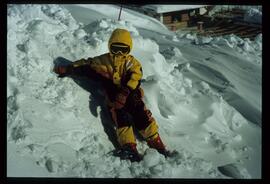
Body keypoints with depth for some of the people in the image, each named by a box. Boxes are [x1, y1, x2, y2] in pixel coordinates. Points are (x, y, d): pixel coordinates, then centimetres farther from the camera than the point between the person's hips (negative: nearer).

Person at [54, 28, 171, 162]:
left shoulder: (132, 62, 0)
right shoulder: (103, 61, 7)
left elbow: (135, 77, -16)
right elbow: (85, 66, 11)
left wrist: (124, 93, -31)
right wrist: (66, 69, 3)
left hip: (131, 96, 0)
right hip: (114, 98, 0)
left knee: (142, 116, -14)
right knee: (121, 118, -21)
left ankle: (156, 142, -5)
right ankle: (129, 147, -26)